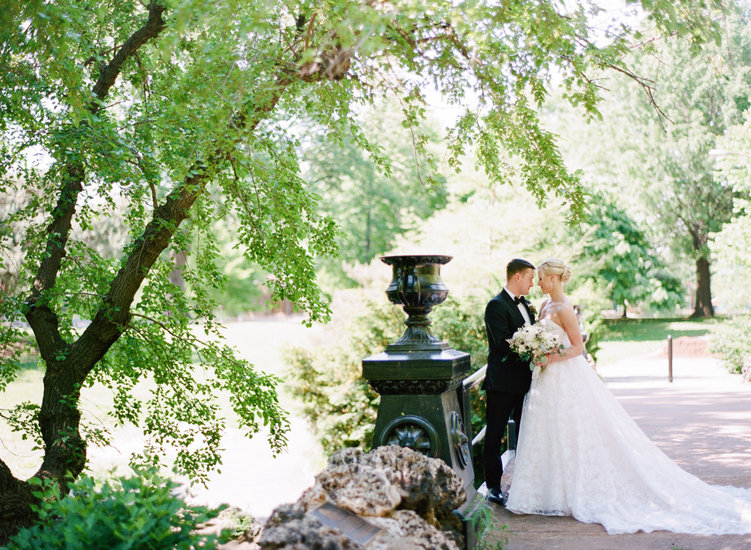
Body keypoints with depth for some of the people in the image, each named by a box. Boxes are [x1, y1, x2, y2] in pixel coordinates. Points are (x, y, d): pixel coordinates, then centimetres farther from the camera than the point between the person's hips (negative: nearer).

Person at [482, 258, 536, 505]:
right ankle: (493, 485, 9)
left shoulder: (525, 304, 15)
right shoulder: (497, 305, -12)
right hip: (503, 383, -8)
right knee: (494, 434, 1)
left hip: (524, 380, 8)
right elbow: (504, 343, -21)